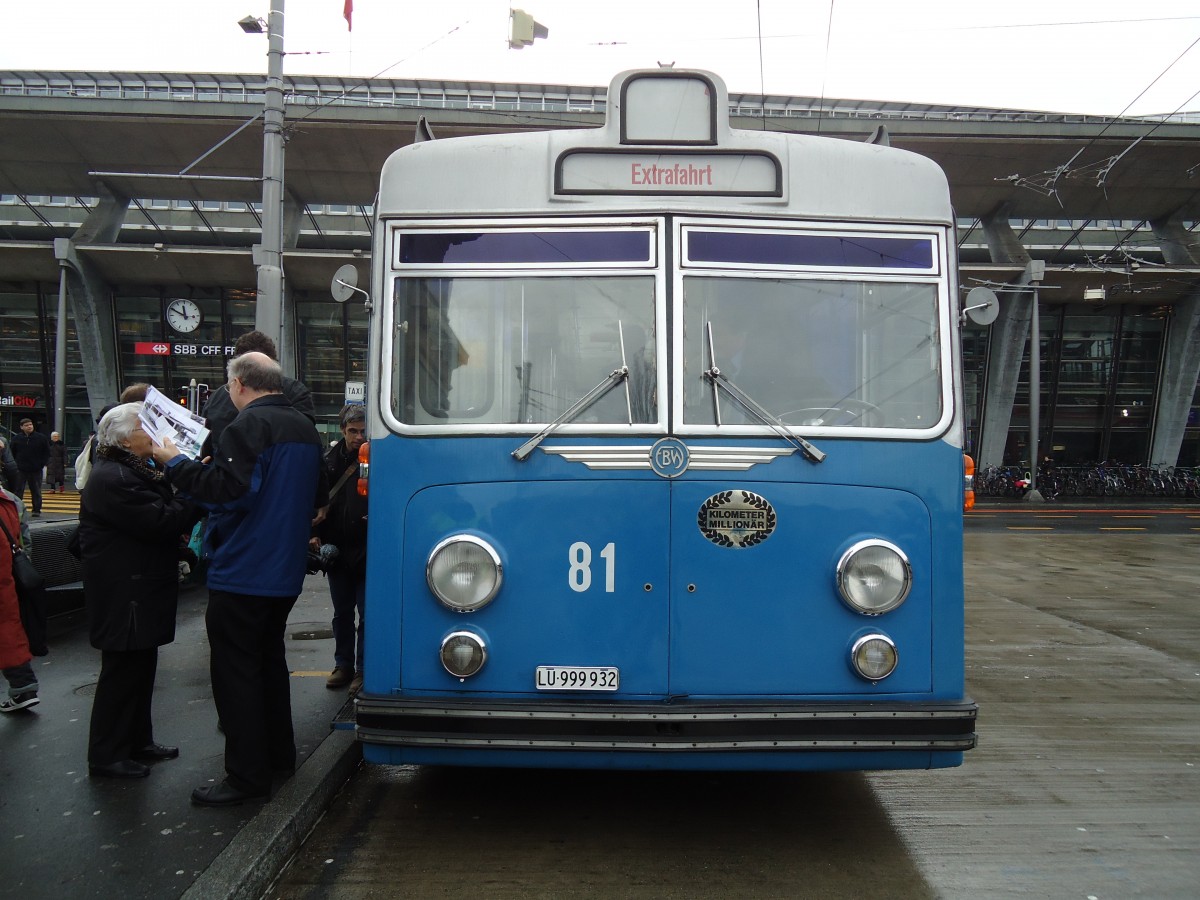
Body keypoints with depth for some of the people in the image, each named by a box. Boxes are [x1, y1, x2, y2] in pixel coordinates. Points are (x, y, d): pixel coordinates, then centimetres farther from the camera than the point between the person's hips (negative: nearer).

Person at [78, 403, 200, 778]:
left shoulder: (133, 471, 15)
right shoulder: (112, 478, -21)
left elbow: (165, 510, 11)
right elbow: (161, 522, -27)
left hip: (140, 591, 11)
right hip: (123, 596, -11)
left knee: (140, 668, 19)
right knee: (123, 672, 0)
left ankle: (138, 742, 32)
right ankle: (107, 757, 13)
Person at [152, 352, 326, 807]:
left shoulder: (248, 425, -16)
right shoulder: (305, 428, 12)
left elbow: (225, 488, -26)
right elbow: (318, 497, 18)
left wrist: (175, 462, -14)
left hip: (241, 572, -9)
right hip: (285, 570, 9)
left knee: (235, 669, -1)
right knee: (269, 658, 21)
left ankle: (247, 774, 3)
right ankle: (278, 753, 30)